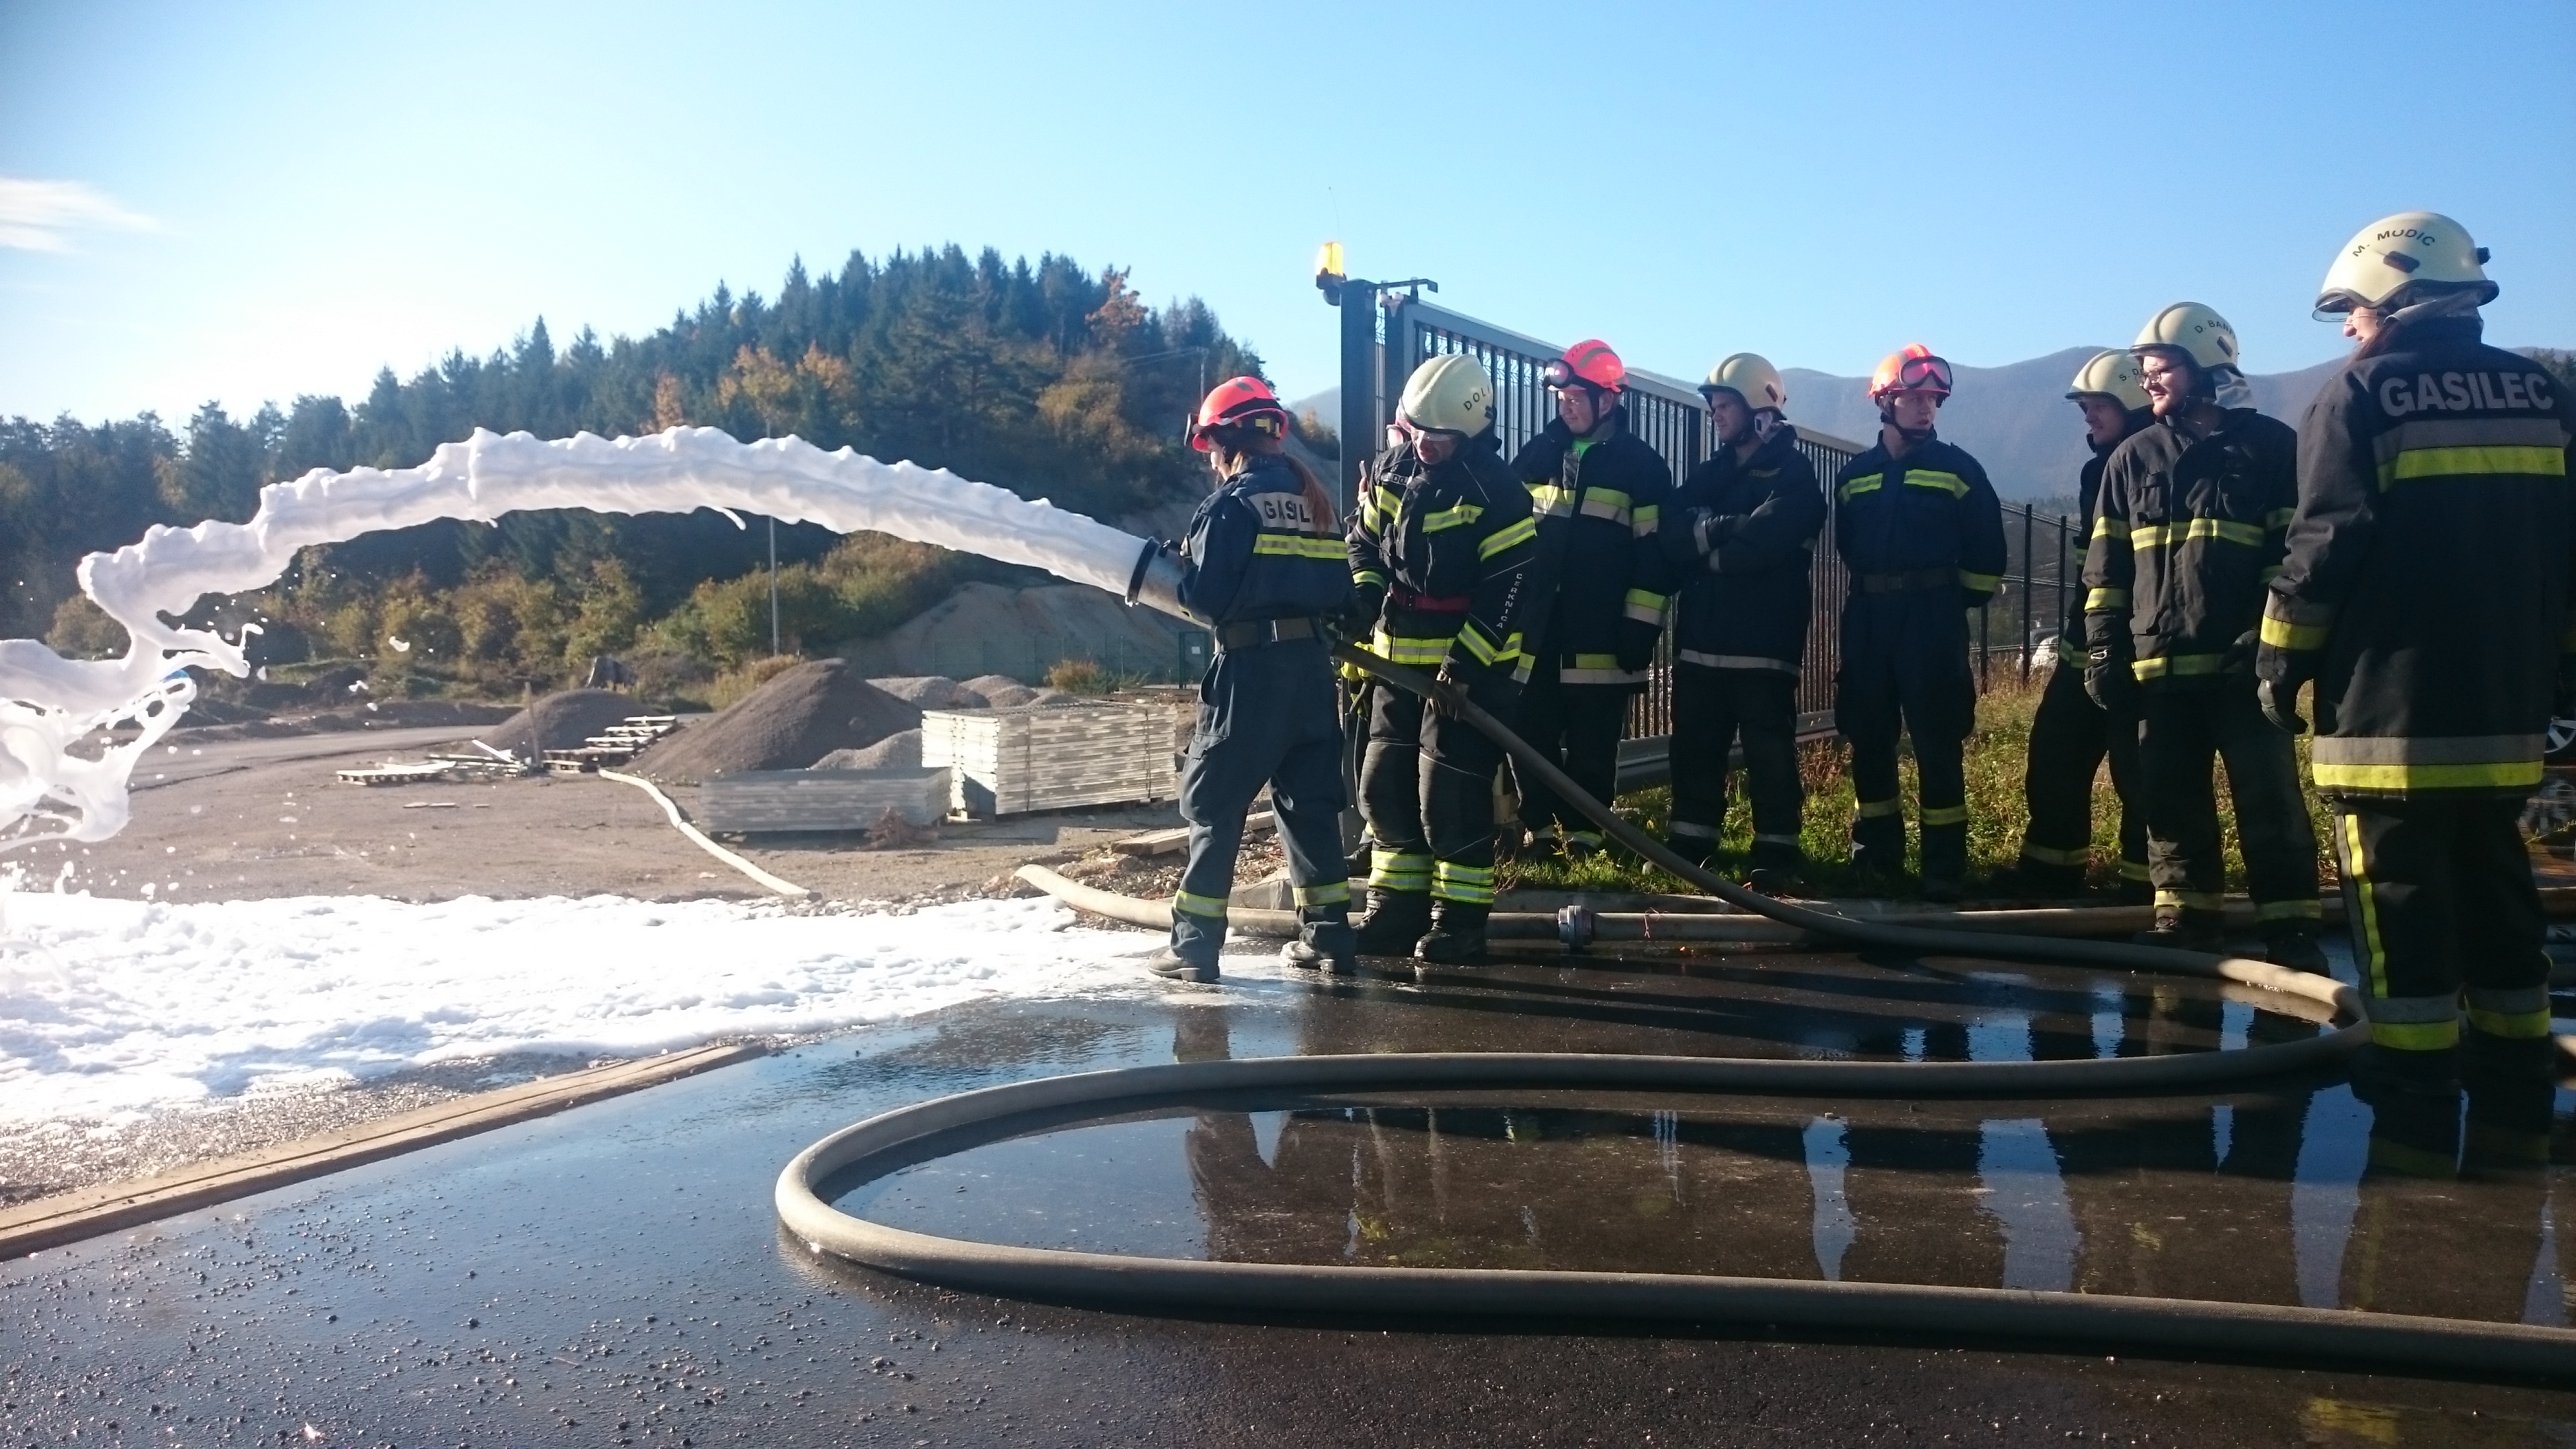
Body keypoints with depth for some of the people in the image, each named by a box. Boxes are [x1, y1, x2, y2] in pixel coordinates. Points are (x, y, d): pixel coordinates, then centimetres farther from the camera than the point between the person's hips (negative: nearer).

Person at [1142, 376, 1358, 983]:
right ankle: (1328, 933, 17)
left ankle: (1196, 943, 2)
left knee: (1213, 801, 1)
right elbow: (1339, 590, 10)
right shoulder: (1311, 497, 12)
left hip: (1250, 668, -6)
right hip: (1311, 665, 7)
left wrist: (1177, 571, 6)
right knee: (1309, 799, 14)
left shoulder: (1232, 502, -8)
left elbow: (1203, 594, -13)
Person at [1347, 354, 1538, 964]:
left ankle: (1459, 922, 4)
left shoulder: (1496, 493, -14)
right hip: (1400, 659, 7)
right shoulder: (1390, 471, 5)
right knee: (1385, 786, 10)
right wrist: (1362, 598, -3)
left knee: (1451, 797, -7)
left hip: (1473, 664, -7)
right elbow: (1364, 542, 15)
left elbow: (1508, 588, -17)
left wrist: (1466, 660, -22)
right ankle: (1396, 911, 21)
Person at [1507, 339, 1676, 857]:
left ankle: (1584, 829, 13)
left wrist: (1641, 623, -9)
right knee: (1532, 728, 3)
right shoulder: (1534, 456, 11)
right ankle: (1540, 824, 15)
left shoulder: (1640, 464, 0)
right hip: (1534, 623, 3)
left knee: (1593, 739, 3)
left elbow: (1654, 550, -3)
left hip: (1601, 630, -3)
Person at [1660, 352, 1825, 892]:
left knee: (1768, 748, -2)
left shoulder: (1794, 474, 0)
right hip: (1700, 635, 6)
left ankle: (1777, 851, 4)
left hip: (1763, 639, -6)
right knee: (1694, 744, 8)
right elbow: (1672, 535, 1)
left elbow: (1766, 540, -19)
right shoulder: (1710, 473, 18)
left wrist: (1708, 541, -6)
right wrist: (1721, 530, -15)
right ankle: (1689, 841, 18)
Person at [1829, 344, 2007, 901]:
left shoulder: (1958, 469, 2)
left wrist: (1956, 601, 6)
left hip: (1933, 624, -3)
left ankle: (1945, 867, -2)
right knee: (1868, 740, 6)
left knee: (1937, 744, -6)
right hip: (1868, 624, 4)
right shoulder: (1853, 476, 10)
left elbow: (1987, 552, 4)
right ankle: (1877, 856, 18)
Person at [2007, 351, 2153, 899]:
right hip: (2086, 643, 8)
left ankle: (2144, 885, 6)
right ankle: (2048, 874, 20)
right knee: (2053, 759, 10)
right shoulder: (2099, 470, 16)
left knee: (2138, 772, -3)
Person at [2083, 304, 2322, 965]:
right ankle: (2185, 918, 19)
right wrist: (2103, 648, 5)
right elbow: (2106, 566, 12)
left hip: (2244, 662, -3)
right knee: (2174, 803, 9)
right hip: (2160, 663, 4)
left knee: (2270, 802, -1)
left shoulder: (2270, 446, 2)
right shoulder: (2133, 458, 12)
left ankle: (2289, 928, 6)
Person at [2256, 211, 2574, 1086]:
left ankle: (2414, 1045, 2)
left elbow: (2326, 547, -13)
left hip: (2390, 695, -6)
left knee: (2399, 879, 0)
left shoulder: (2361, 395, -7)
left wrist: (2281, 657, -5)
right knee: (2493, 868, 16)